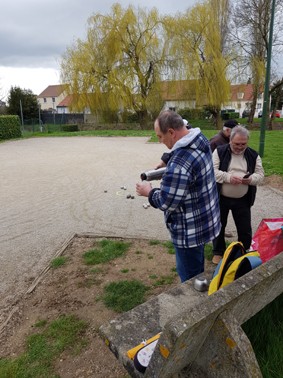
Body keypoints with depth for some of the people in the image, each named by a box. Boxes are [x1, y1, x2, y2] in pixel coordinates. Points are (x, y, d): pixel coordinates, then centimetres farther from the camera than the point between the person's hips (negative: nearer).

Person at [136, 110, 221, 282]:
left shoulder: (179, 162, -33)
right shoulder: (200, 139, -2)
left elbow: (166, 203, -26)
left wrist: (149, 192, -9)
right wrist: (166, 167, 8)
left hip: (190, 230, -10)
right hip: (204, 220, 10)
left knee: (189, 277, 12)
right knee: (197, 271, 30)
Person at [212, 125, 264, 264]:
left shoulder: (253, 155, 1)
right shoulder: (219, 151, -7)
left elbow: (261, 175, 1)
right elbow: (212, 171, -15)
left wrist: (251, 179, -21)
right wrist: (229, 177, -28)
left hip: (242, 200, 2)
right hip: (221, 198, -2)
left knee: (245, 229, 12)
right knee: (219, 226, 12)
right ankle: (218, 252, 33)